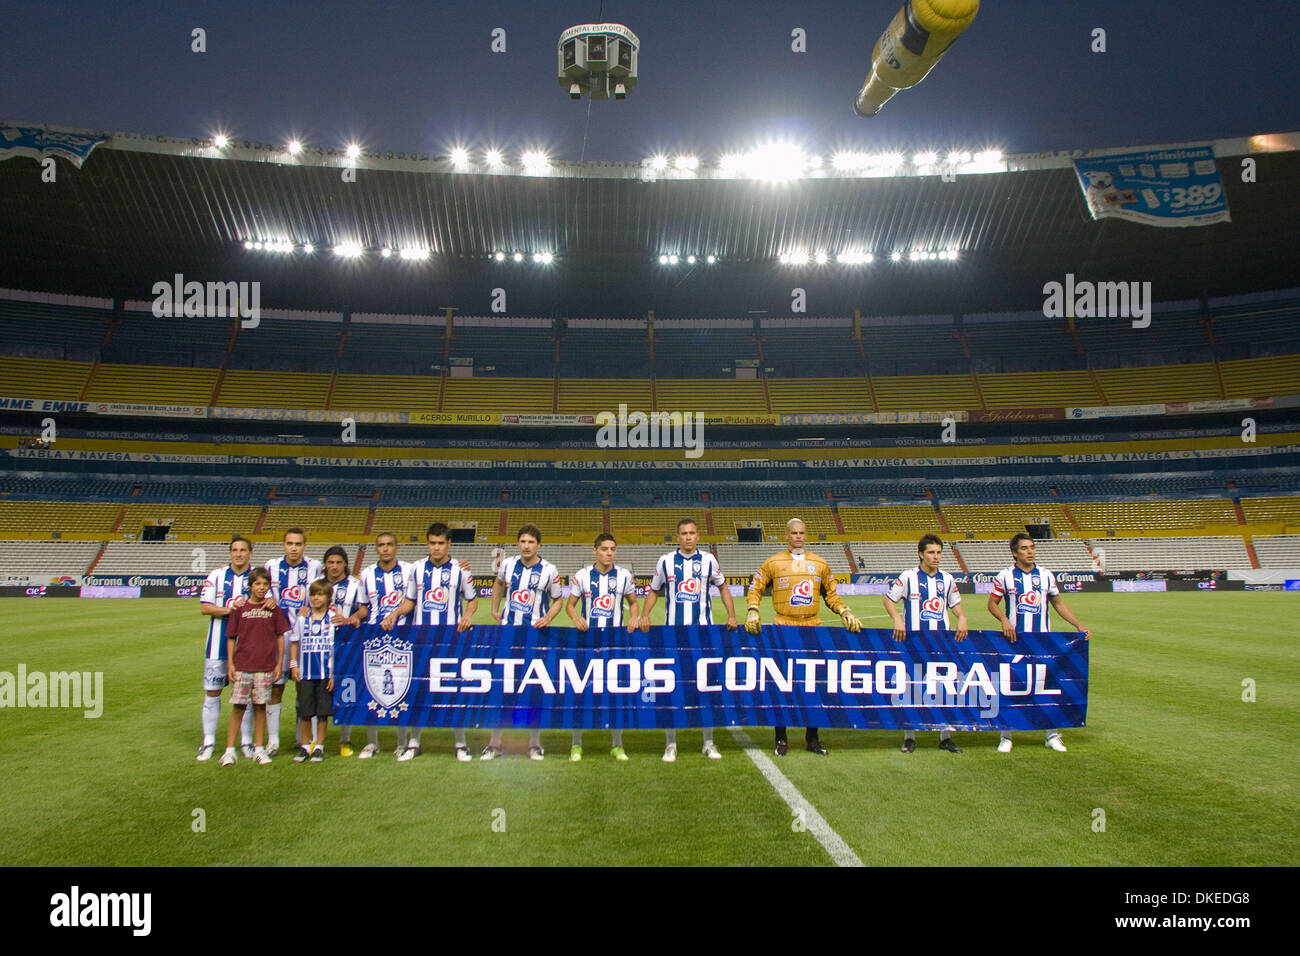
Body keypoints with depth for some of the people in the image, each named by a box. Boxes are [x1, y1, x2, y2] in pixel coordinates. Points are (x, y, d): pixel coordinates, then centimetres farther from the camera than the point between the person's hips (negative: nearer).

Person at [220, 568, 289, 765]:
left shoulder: (274, 609, 4)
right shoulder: (239, 609, 2)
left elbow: (280, 636, 8)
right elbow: (231, 638, 4)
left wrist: (279, 663, 5)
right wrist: (230, 664, -1)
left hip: (265, 666, 1)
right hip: (241, 666, -1)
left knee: (260, 706, 6)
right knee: (238, 706, 0)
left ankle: (259, 749, 14)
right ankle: (229, 749, 7)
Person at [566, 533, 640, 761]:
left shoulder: (624, 576, 4)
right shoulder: (582, 576, 1)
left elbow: (633, 602, 15)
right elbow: (570, 604, 7)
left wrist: (634, 617, -5)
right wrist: (576, 618, -14)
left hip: (615, 637, 1)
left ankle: (617, 745, 16)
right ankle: (576, 745, 13)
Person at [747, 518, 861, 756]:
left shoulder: (820, 564, 12)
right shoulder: (774, 563, 4)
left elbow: (831, 595, 20)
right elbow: (755, 589, 8)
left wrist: (845, 613, 7)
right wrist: (753, 612, -7)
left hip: (812, 627, 2)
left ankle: (812, 738, 16)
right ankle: (781, 740, 10)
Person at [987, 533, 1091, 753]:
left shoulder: (1046, 575, 7)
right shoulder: (1005, 576, 0)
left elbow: (1058, 603, 14)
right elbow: (992, 603, 5)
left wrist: (1080, 627, 7)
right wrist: (1004, 620, -13)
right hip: (1015, 639, -2)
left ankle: (1052, 735, 15)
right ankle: (1006, 736, 11)